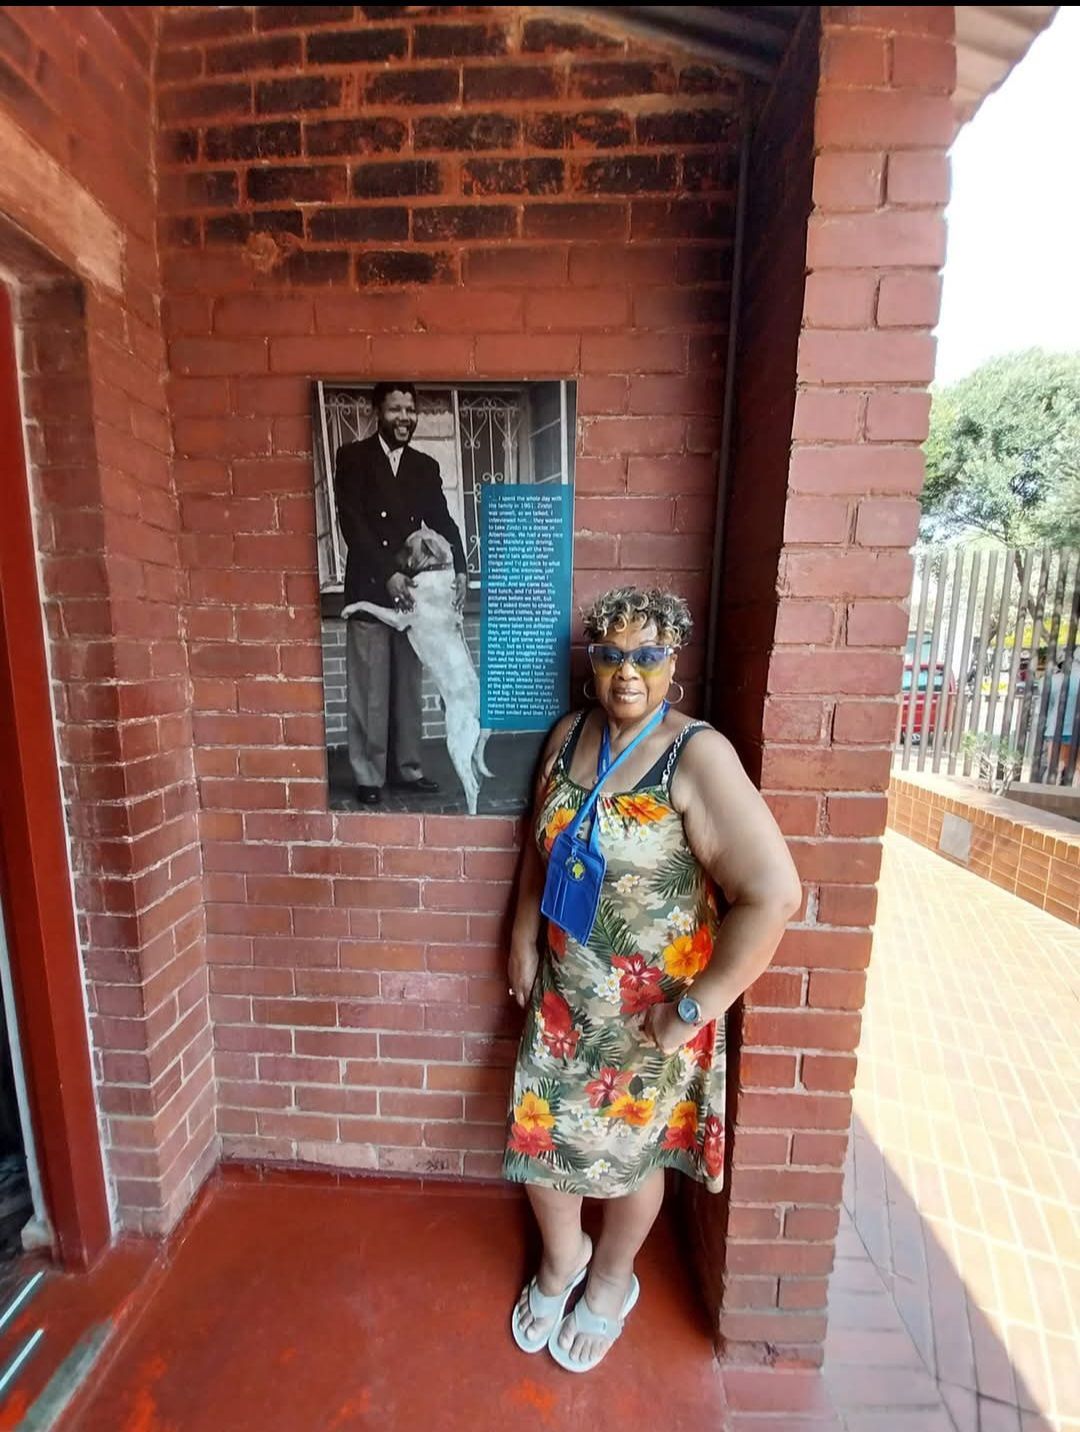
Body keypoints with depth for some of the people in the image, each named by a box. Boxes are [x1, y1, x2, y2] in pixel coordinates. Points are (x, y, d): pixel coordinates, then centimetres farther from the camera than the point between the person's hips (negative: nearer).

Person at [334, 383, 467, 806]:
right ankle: (368, 775, 12)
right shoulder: (352, 457, 3)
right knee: (369, 690, 1)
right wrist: (387, 573, -18)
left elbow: (442, 521, 7)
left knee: (408, 686, 8)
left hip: (412, 590, 4)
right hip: (368, 590, -3)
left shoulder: (426, 466, 14)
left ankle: (407, 767, 20)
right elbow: (351, 523, -7)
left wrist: (458, 569, -10)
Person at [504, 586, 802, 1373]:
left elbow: (774, 893, -24)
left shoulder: (699, 755, -22)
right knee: (538, 1131, 19)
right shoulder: (570, 735, -4)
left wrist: (695, 1006, -18)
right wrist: (523, 939, 7)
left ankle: (611, 1279, 55)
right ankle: (561, 1257, 55)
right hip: (564, 992, 5)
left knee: (630, 1148, 20)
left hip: (653, 1007, -4)